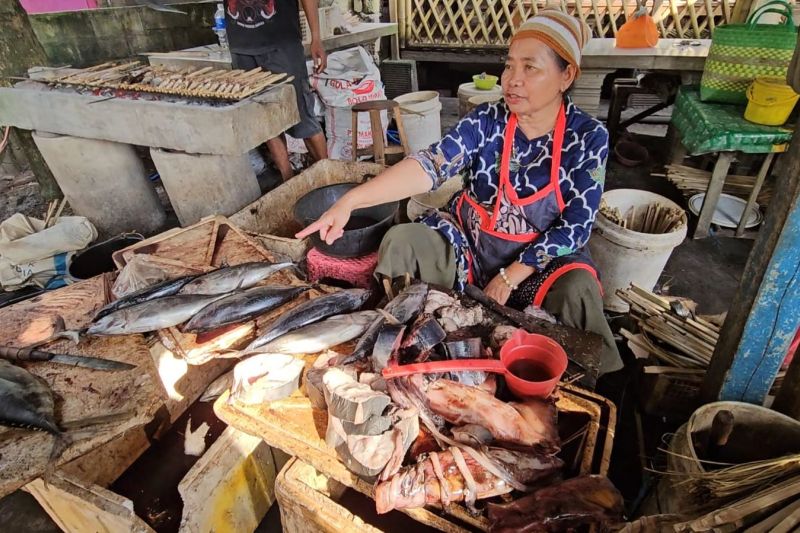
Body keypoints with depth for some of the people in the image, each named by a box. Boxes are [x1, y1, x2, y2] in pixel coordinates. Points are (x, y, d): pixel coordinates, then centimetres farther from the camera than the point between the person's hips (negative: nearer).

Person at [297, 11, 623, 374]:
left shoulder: (589, 137, -11)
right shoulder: (486, 121, -10)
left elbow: (575, 227, -13)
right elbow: (431, 166, -25)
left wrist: (510, 277, -19)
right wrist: (351, 200, -39)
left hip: (542, 260, -1)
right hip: (467, 244, 2)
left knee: (578, 291, -31)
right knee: (400, 242, -19)